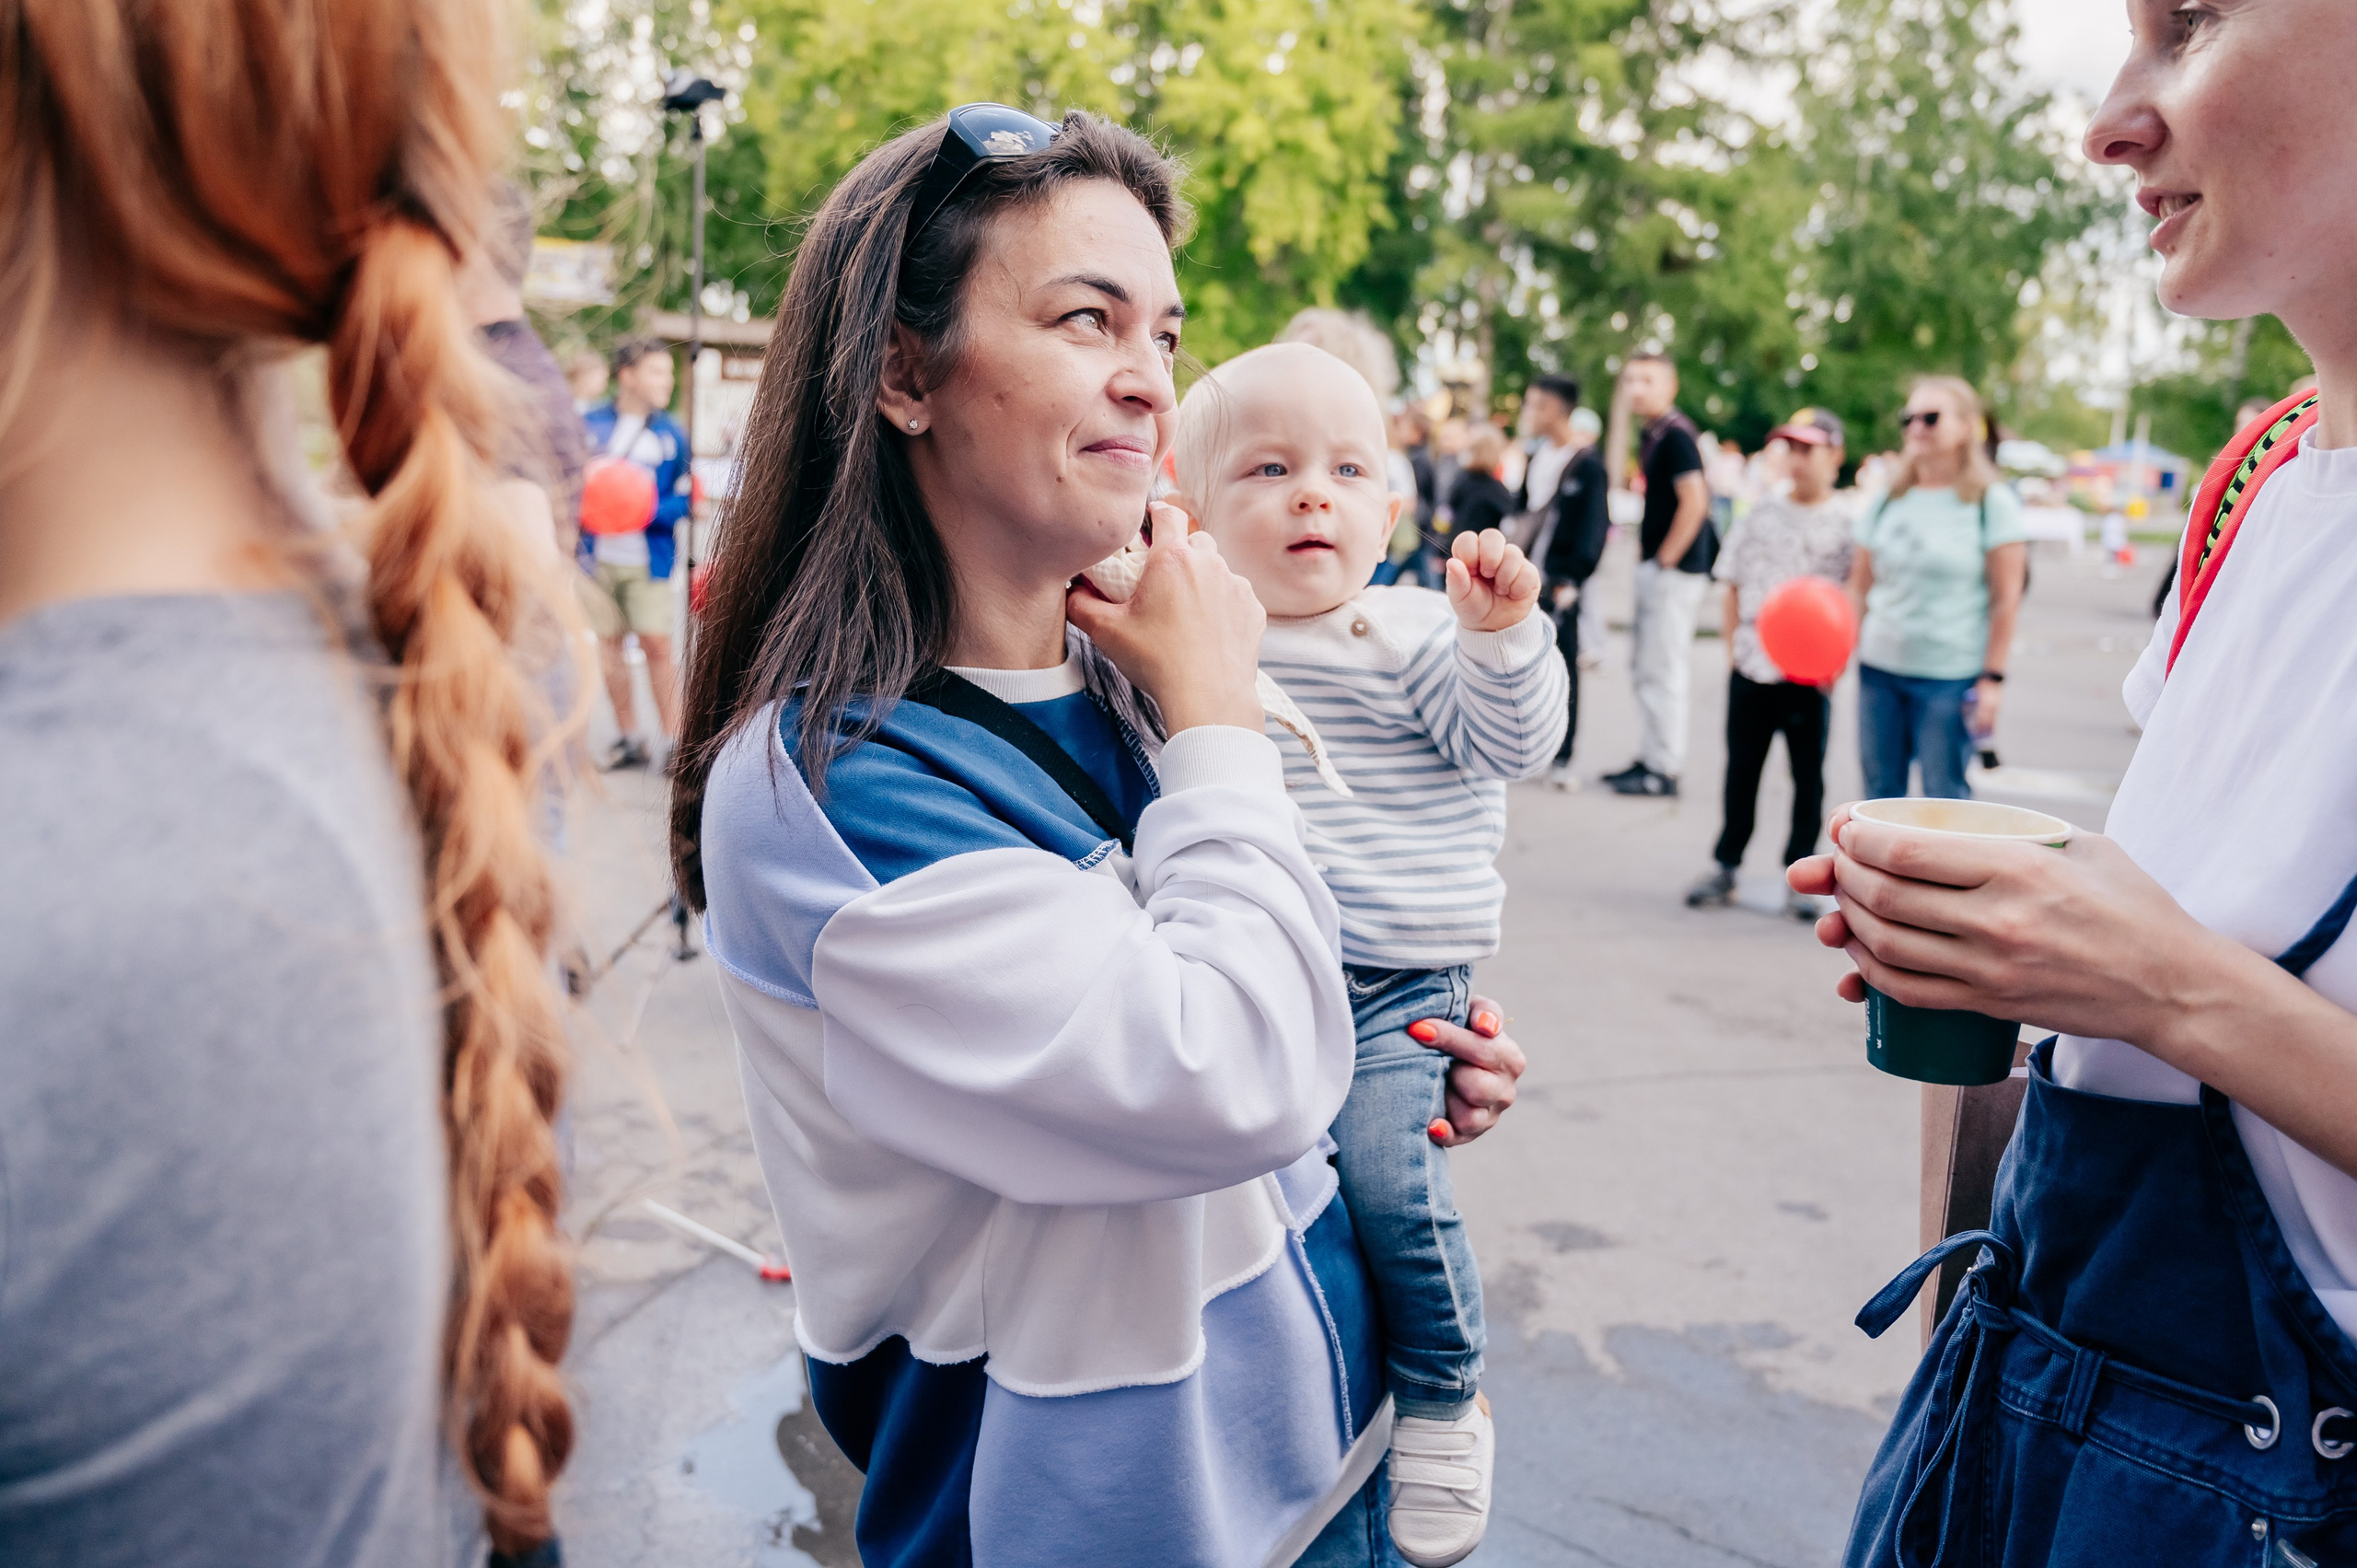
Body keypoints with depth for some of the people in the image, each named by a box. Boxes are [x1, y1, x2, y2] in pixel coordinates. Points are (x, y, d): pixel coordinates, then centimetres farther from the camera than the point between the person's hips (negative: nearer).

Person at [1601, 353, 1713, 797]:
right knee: (1643, 668, 15)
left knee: (1662, 670, -5)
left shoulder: (1676, 434, -15)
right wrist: (1647, 554, 16)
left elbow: (1695, 501, -23)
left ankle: (1664, 770, 1)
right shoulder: (1652, 433, 14)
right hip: (1654, 566, 10)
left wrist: (1666, 559, -17)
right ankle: (1649, 758, 24)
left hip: (1674, 570, -10)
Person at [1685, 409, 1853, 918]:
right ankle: (1725, 867, 21)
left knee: (1808, 775, 6)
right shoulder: (1761, 514, 8)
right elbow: (1734, 588, 12)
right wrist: (1732, 650, 6)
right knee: (1741, 770, 11)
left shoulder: (1845, 523, -3)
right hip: (1751, 666, 3)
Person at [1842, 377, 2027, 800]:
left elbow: (2006, 599, -6)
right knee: (1880, 794, 10)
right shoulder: (1888, 500, 10)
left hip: (1951, 676, -5)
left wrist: (1992, 678, -11)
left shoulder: (1992, 502, -4)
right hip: (1879, 669, 5)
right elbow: (1859, 586, 14)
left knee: (1944, 800, 0)